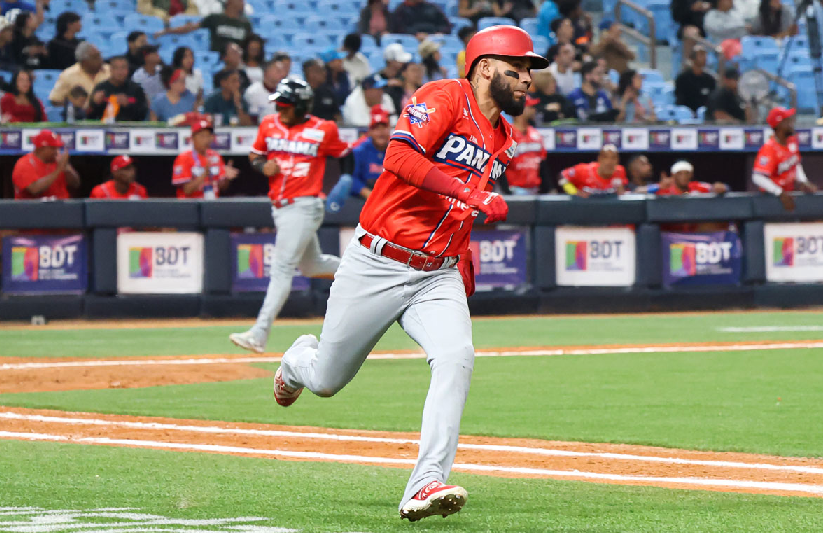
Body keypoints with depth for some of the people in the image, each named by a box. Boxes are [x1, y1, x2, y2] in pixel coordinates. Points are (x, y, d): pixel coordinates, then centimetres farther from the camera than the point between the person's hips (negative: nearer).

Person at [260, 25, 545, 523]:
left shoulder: (503, 140, 13)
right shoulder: (444, 98, -11)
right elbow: (399, 157, -27)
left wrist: (465, 274, 17)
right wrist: (470, 194, -33)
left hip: (437, 276, 5)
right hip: (376, 266, -5)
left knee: (456, 356, -24)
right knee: (326, 381, 8)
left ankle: (427, 485, -28)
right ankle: (300, 359, 47)